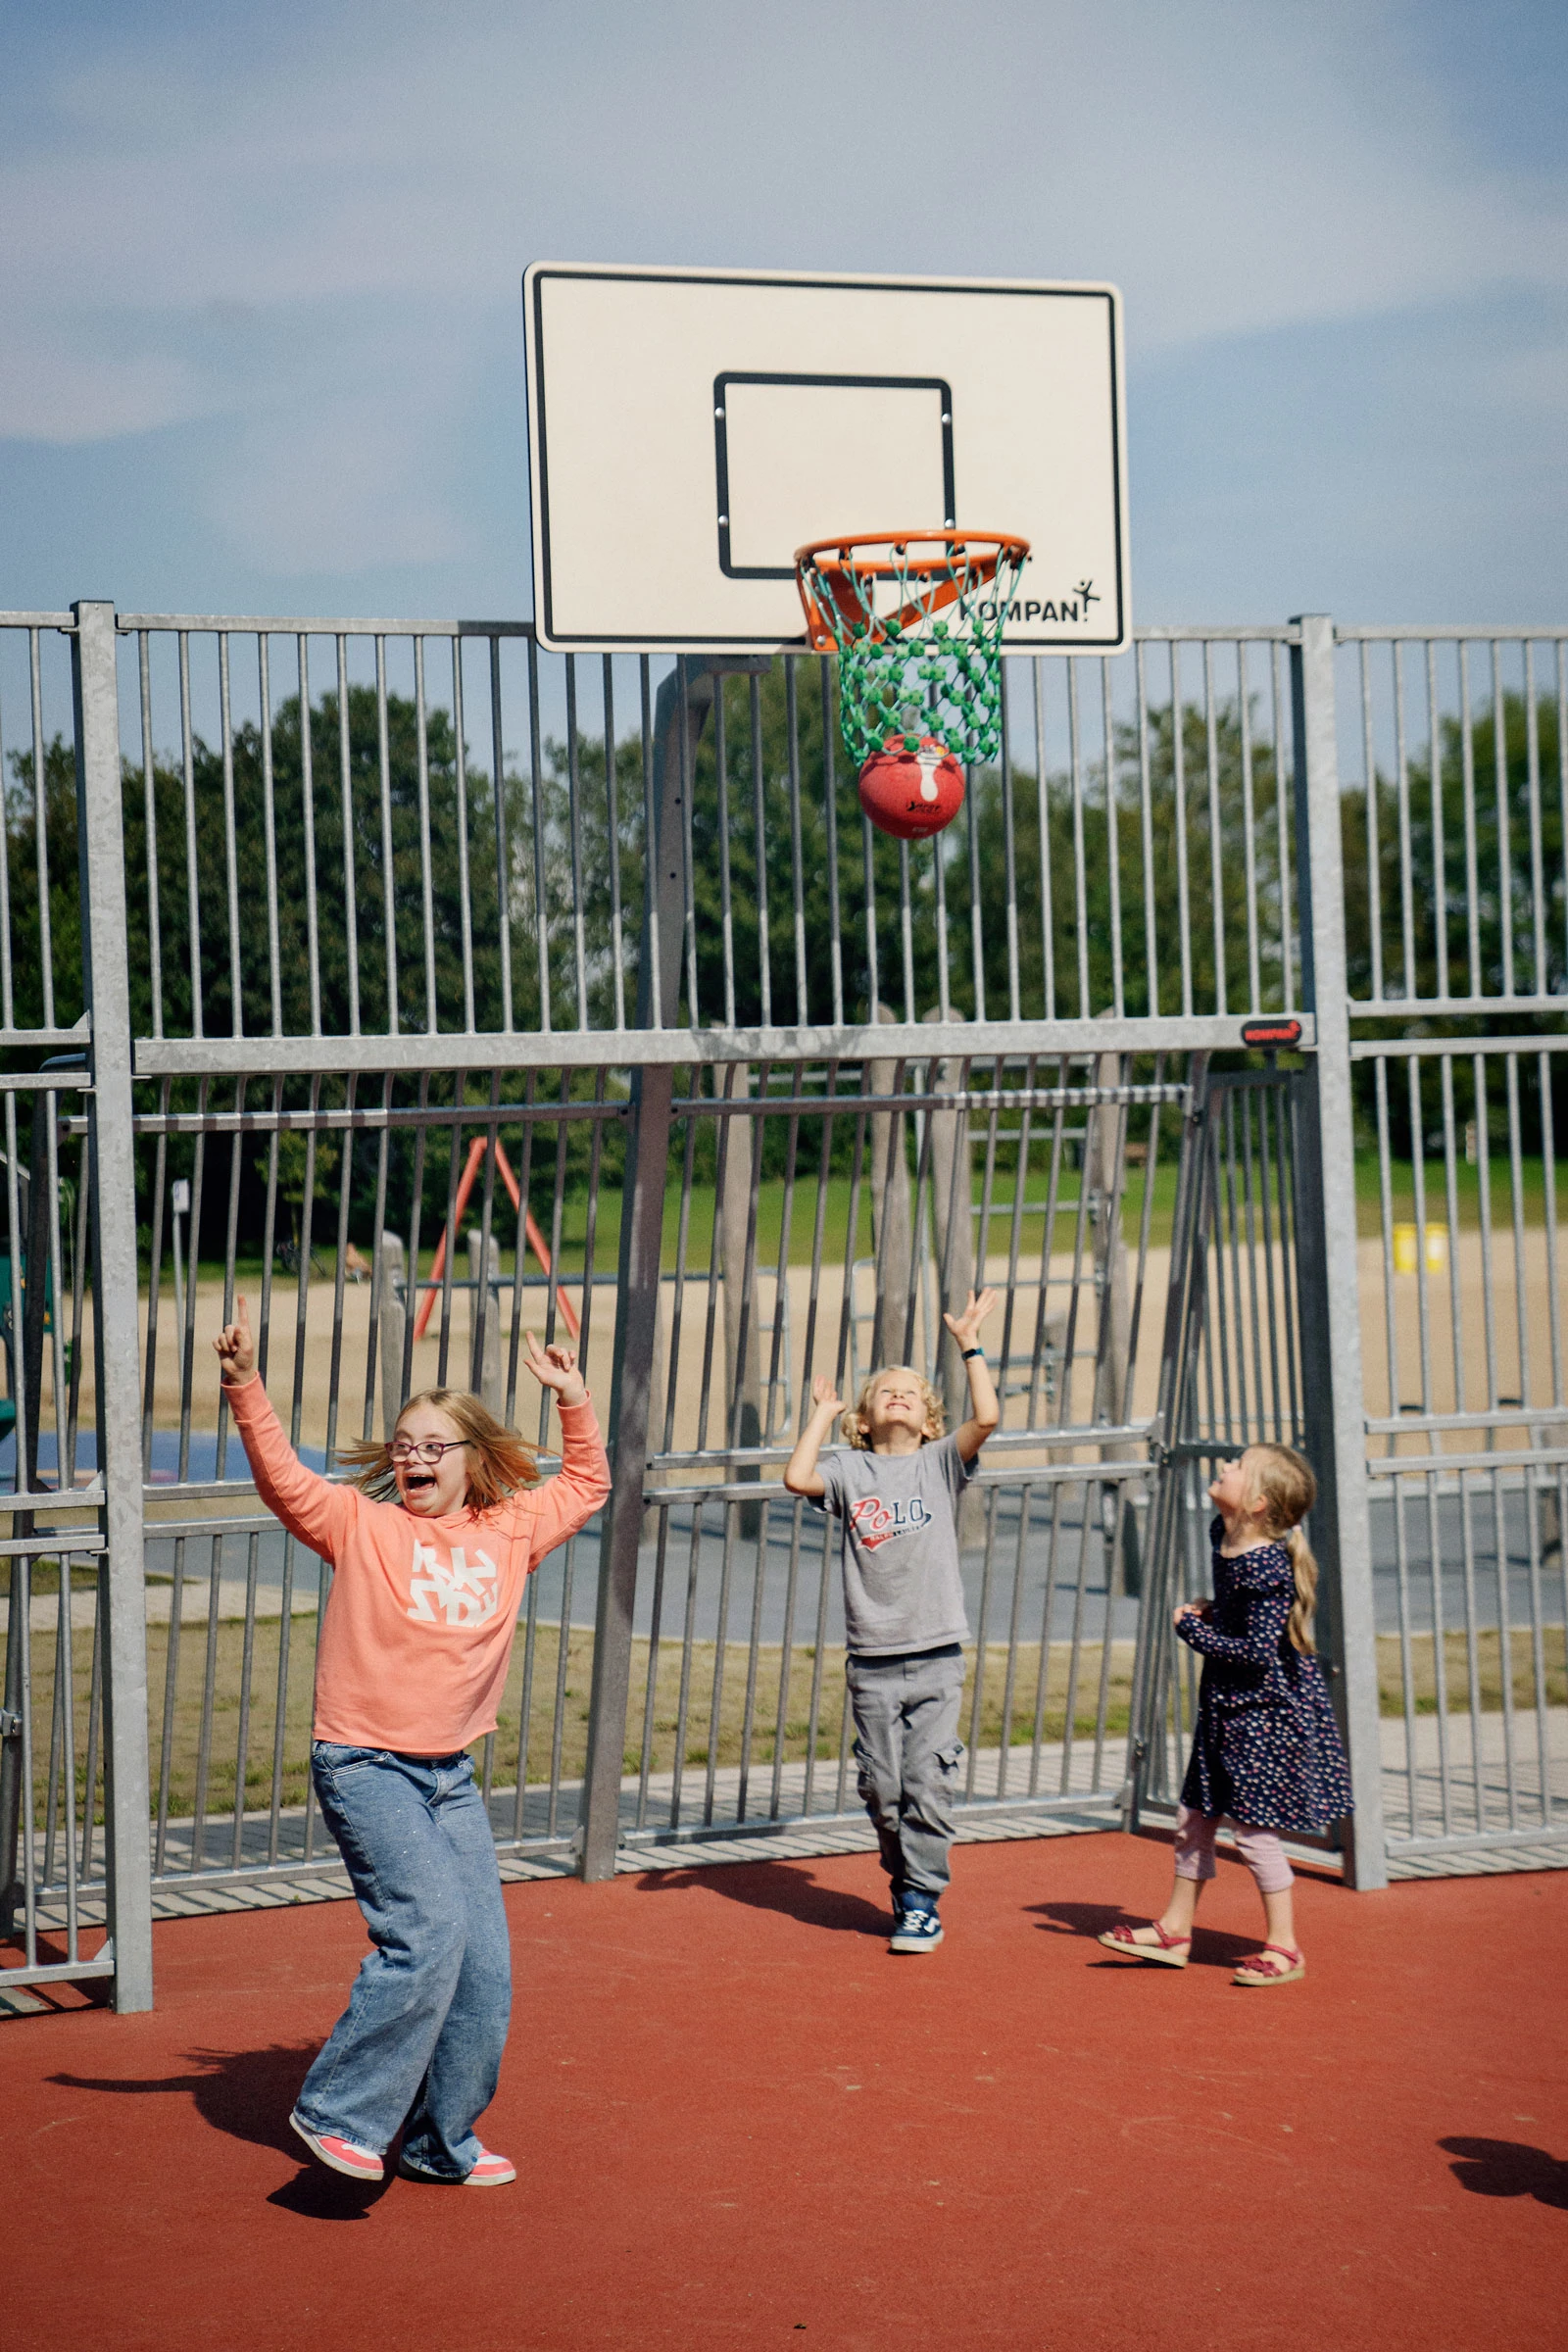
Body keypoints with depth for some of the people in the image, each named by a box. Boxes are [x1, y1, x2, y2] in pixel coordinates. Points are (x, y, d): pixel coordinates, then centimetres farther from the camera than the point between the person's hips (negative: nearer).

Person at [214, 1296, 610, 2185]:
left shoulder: (509, 1533, 8)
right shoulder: (362, 1524, -4)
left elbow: (586, 1486, 23)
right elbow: (283, 1478, -16)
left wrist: (576, 1401, 13)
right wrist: (246, 1384, -28)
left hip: (451, 1774, 5)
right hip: (364, 1765, -5)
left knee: (484, 1960, 3)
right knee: (428, 1929, -21)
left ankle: (443, 2140, 20)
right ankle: (341, 2112, -7)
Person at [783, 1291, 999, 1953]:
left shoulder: (940, 1463, 6)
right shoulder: (850, 1470, 6)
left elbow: (985, 1419, -10)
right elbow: (797, 1478, -13)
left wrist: (969, 1345, -7)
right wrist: (822, 1414, 0)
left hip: (936, 1655, -1)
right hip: (871, 1658, 1)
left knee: (927, 1784, -4)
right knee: (882, 1788, 5)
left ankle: (921, 1902, 5)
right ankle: (906, 1887, 23)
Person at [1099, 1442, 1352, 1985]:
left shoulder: (1265, 1566, -25)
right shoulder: (1223, 1535, 3)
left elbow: (1257, 1652, -28)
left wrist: (1193, 1629, -18)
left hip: (1266, 1712, -10)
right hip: (1226, 1707, 10)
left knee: (1254, 1829, -2)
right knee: (1194, 1817, 15)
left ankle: (1283, 1948, 10)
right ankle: (1175, 1930, 27)